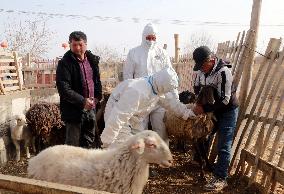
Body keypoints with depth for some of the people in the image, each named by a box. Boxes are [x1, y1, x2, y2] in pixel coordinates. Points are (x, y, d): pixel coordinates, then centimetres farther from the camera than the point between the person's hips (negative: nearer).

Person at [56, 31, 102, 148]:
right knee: (73, 144, 1)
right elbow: (64, 89, -19)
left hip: (90, 108, 6)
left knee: (89, 142, 18)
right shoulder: (65, 63, -12)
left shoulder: (92, 59, 8)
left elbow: (97, 80, 19)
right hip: (73, 109, -6)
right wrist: (82, 101, -23)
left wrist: (97, 97, 4)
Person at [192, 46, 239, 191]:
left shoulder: (223, 72, -28)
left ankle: (220, 179, 0)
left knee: (223, 146, -7)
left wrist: (204, 109, -27)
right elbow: (197, 87, 10)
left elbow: (224, 100, -28)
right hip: (213, 110, 7)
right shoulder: (201, 70, -5)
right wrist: (198, 103, -7)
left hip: (227, 111, -7)